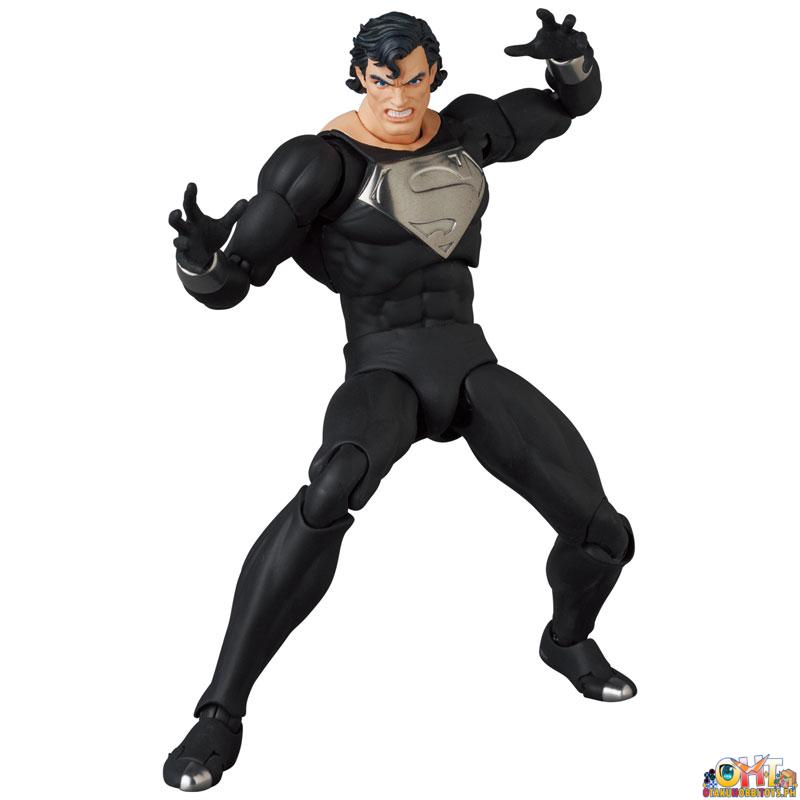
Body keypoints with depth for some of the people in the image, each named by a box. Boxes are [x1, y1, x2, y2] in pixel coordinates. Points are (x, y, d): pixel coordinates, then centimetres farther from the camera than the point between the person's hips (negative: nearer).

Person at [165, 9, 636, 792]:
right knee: (332, 493, -41)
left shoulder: (464, 127, 10)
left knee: (604, 534, -2)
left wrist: (568, 52, -2)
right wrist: (199, 250, -38)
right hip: (384, 372, -5)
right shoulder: (323, 160, -8)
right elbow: (226, 280, -13)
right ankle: (221, 714, -30)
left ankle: (566, 637, 36)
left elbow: (577, 98, 22)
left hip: (469, 365, 6)